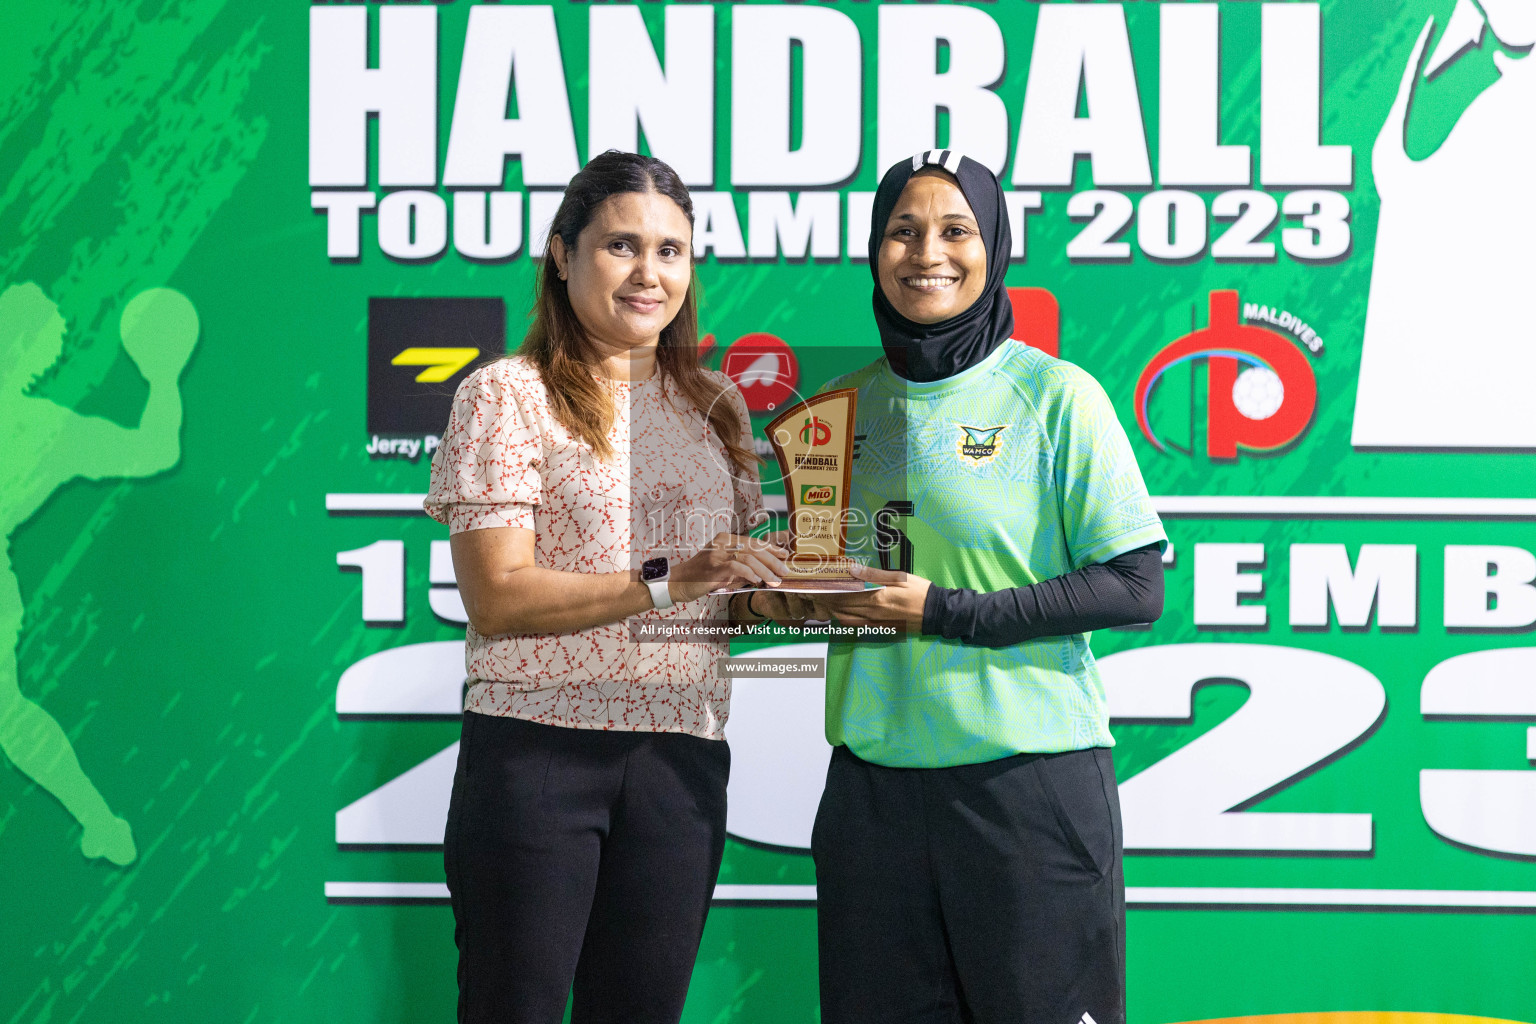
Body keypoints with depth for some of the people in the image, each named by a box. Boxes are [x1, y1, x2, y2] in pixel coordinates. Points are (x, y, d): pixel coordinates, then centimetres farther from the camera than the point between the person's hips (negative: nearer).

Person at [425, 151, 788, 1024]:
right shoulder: (505, 396, -1)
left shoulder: (716, 405, 15)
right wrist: (666, 582, -18)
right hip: (536, 747, -4)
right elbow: (497, 596, -11)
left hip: (682, 758, 5)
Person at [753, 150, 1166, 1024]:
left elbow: (1136, 588, -10)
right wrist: (787, 593, -1)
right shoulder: (845, 404, 9)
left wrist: (946, 613, -15)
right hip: (874, 778, 4)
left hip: (1029, 776, -4)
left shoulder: (1055, 396, -5)